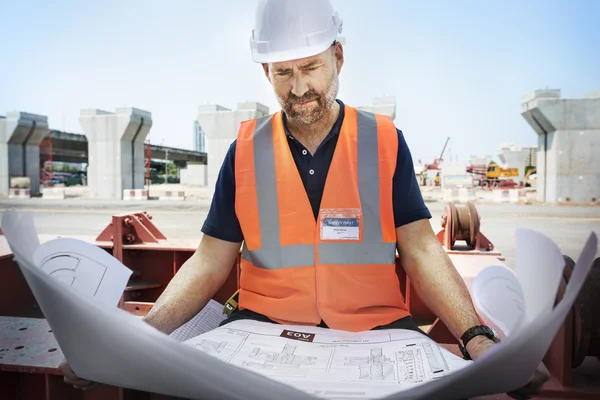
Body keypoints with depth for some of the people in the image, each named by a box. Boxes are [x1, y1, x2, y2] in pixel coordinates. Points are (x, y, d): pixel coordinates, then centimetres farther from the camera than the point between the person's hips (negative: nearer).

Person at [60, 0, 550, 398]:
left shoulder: (385, 142, 2)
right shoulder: (246, 150, 4)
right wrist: (140, 337, -12)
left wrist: (477, 337, -18)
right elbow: (210, 262, 2)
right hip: (264, 325, 1)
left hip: (375, 325, 1)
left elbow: (423, 253, -3)